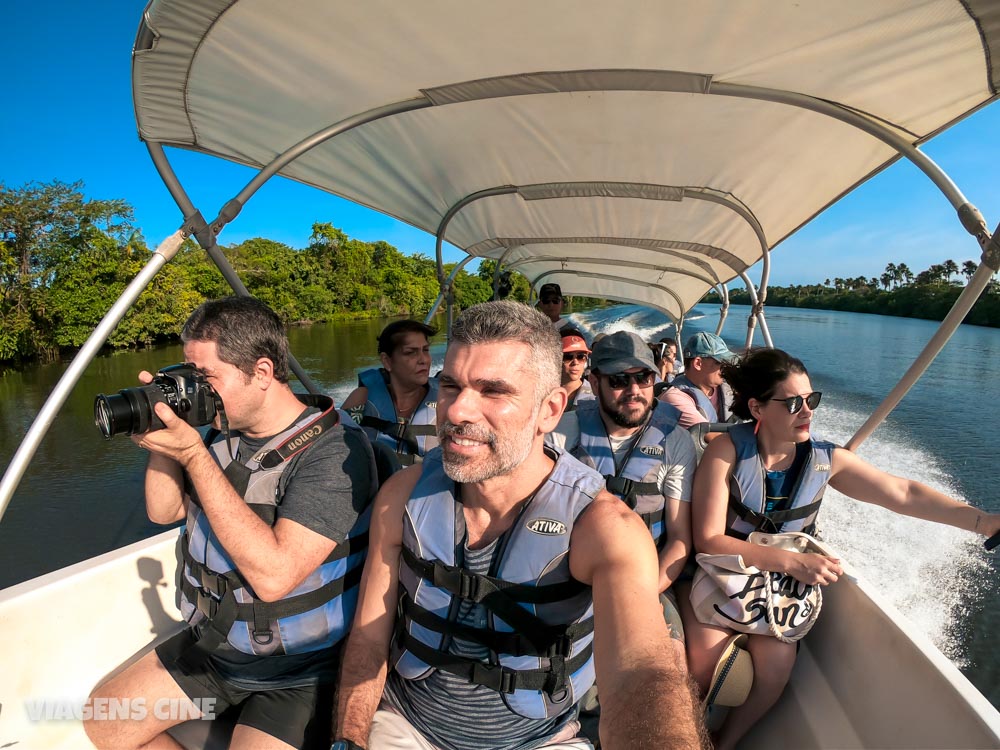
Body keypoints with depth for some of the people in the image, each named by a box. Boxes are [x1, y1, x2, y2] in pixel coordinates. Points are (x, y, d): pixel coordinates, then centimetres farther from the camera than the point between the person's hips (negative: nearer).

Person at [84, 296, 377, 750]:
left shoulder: (335, 450, -26)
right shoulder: (225, 431, 0)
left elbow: (273, 575, -33)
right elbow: (163, 511, 10)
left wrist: (193, 454, -29)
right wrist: (165, 438, -8)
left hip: (298, 671, -7)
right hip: (211, 643, 8)